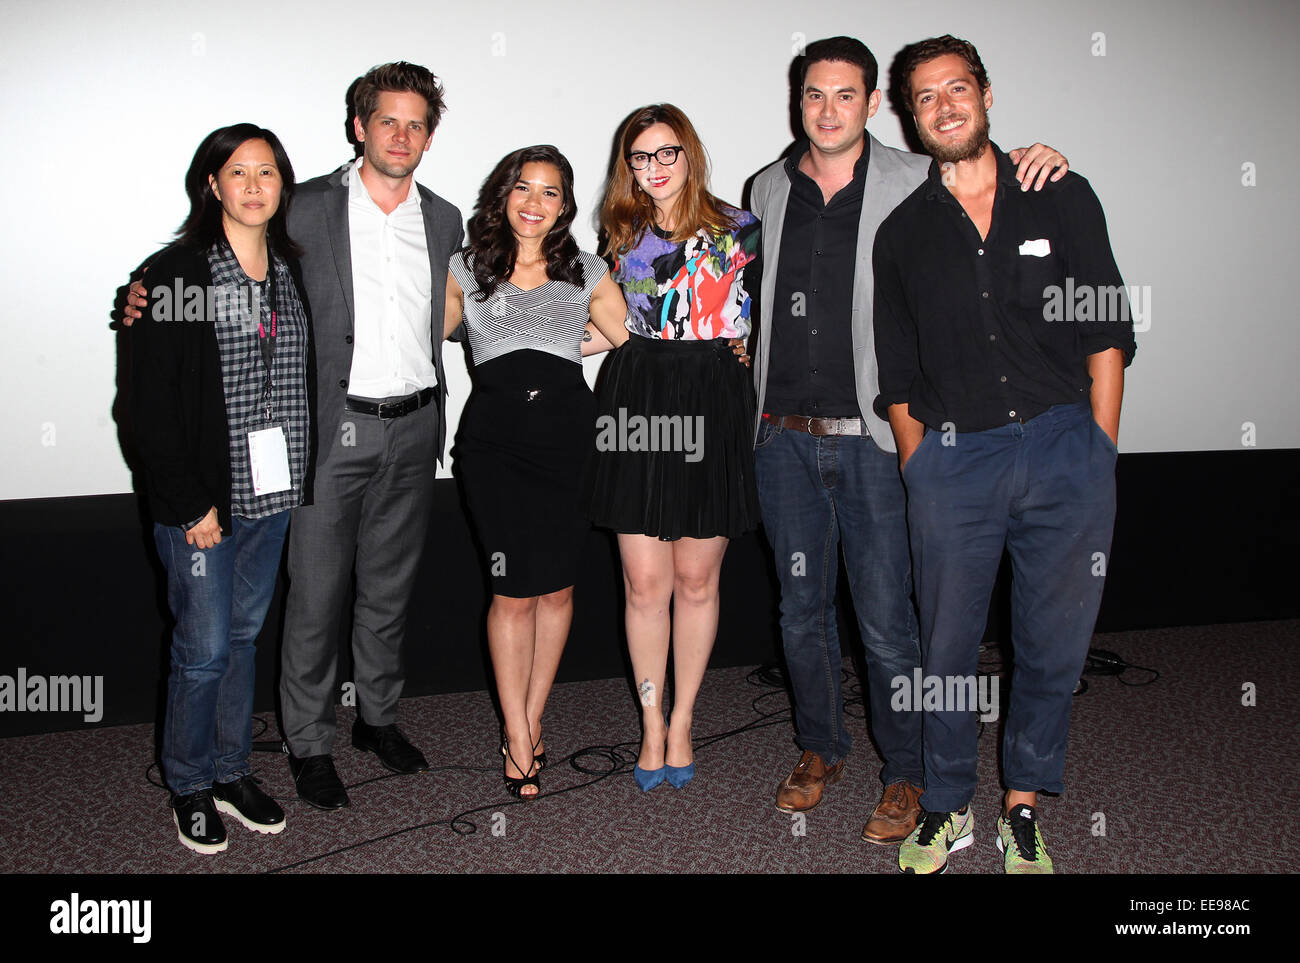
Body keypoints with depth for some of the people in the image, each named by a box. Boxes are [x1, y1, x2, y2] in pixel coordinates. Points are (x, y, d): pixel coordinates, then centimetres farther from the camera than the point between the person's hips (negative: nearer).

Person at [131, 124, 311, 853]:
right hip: (202, 498, -5)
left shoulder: (291, 271, 8)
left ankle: (232, 771, 30)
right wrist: (190, 503, -14)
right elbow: (151, 403, -11)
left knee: (246, 633, 15)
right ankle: (190, 786, 23)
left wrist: (300, 479, 6)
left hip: (273, 492, 5)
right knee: (205, 648, 2)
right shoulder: (175, 274, -9)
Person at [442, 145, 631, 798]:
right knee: (516, 590, -5)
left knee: (557, 588, 4)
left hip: (568, 431, 2)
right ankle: (520, 742, 8)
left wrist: (572, 343, 7)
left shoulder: (587, 273, 14)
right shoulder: (465, 270, 13)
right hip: (495, 436, -1)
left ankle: (529, 719, 22)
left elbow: (632, 340, 9)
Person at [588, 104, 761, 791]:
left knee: (696, 580, 5)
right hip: (635, 401, 2)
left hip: (711, 404, -2)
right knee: (645, 583, 1)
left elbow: (761, 317, 10)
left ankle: (681, 724, 21)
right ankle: (652, 727, 17)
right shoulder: (622, 234, 12)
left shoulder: (739, 231, 3)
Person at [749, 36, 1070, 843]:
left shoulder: (919, 184, -3)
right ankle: (821, 748, 35)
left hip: (873, 436, -3)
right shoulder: (769, 191, 9)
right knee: (802, 609, 15)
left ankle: (906, 775, 21)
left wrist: (1043, 162, -11)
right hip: (786, 437, 4)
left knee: (886, 620, 1)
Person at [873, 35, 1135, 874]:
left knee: (1055, 646, 7)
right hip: (952, 460, 0)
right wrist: (918, 476, 3)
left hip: (1065, 450, 0)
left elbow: (1106, 337, 7)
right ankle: (948, 807, 25)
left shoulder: (1063, 199, 8)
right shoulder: (902, 234, 10)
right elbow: (899, 380, 11)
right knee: (947, 646, 6)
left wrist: (1098, 460, 1)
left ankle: (1024, 807, 25)